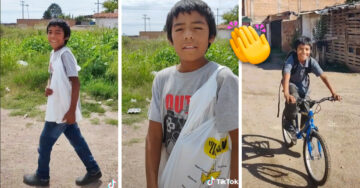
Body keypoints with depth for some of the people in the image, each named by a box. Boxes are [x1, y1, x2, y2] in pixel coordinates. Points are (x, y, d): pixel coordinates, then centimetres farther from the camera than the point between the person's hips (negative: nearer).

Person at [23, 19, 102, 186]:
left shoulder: (65, 54, -18)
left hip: (65, 109, -8)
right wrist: (48, 87, -2)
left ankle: (42, 177, 23)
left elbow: (75, 83, -21)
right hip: (57, 108, 8)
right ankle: (93, 170, 24)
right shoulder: (53, 54, 9)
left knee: (45, 141, 5)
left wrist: (72, 110, -24)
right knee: (76, 140, 14)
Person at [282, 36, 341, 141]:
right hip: (291, 84, -3)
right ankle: (290, 123, -7)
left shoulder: (312, 61, -22)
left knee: (307, 112, -4)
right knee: (293, 101, -33)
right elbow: (286, 76, -43)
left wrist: (333, 93, -34)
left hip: (303, 86, 3)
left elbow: (323, 76, -24)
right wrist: (286, 94, -58)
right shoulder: (291, 59, -31)